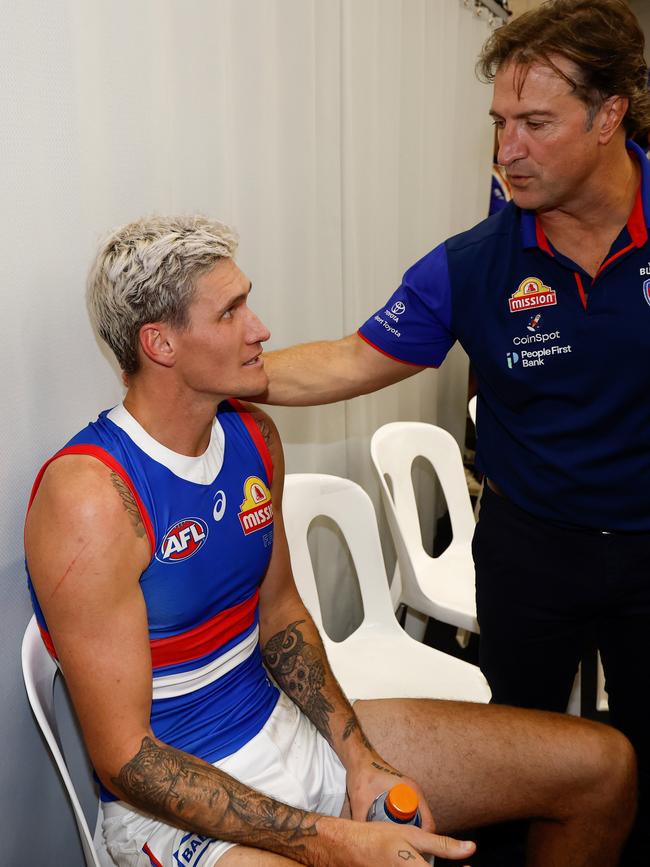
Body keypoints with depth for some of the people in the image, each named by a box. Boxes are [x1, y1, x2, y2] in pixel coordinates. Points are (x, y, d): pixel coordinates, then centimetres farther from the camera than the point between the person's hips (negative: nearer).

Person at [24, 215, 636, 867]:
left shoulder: (255, 436, 1)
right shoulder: (90, 495, -21)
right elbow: (125, 759, -19)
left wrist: (360, 759, -1)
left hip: (288, 728, 7)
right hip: (172, 806, -6)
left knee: (604, 768, 3)